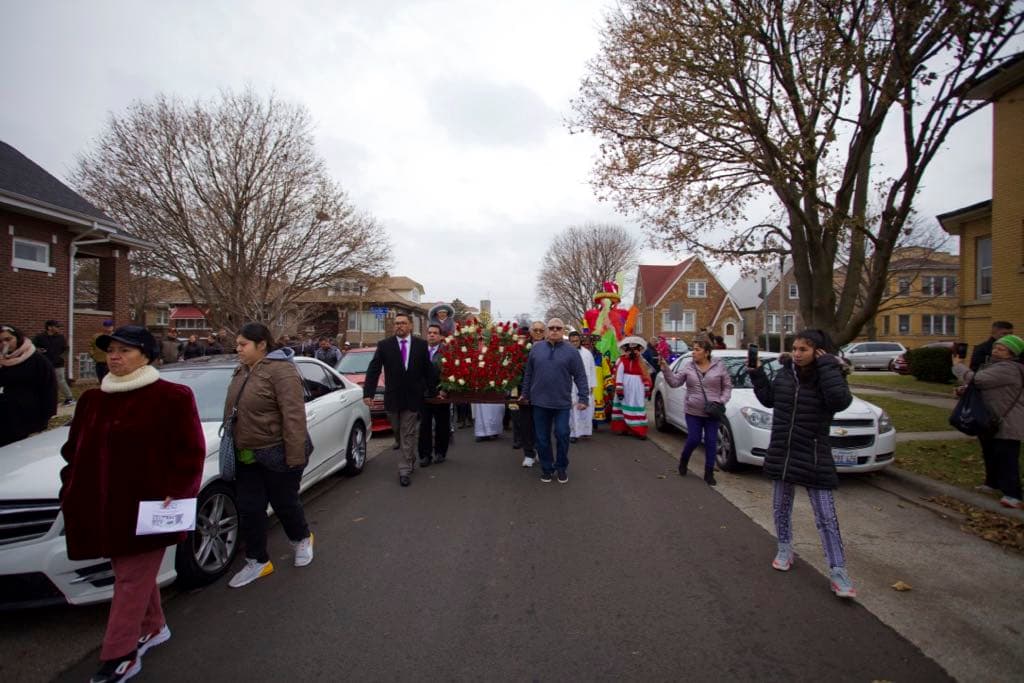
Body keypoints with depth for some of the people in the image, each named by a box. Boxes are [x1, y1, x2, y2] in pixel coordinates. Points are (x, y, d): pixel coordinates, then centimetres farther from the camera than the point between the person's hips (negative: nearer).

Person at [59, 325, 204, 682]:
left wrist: (176, 492, -18)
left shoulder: (172, 397, -11)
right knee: (133, 573, 20)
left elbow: (190, 450, -12)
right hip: (103, 507, 7)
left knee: (133, 579, 3)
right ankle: (153, 627, 38)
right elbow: (74, 448, 16)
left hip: (146, 506, -7)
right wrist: (70, 489, 7)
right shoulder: (93, 399, 10)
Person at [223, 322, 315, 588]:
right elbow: (233, 410, 17)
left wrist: (295, 457, -25)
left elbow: (294, 416, -24)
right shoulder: (242, 371, 8)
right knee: (249, 510, 10)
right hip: (247, 456, 7)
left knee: (284, 503, 11)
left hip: (277, 455, -7)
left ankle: (302, 539, 39)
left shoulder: (280, 370, -20)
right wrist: (233, 446, 17)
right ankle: (258, 562, 27)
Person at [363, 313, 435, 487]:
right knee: (399, 433, 16)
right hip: (393, 397, 2)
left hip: (413, 397, -1)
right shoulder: (384, 345, -3)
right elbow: (373, 370, -5)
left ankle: (405, 470, 8)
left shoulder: (421, 345, -1)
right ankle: (410, 459, 39)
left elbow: (428, 370, 3)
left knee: (408, 435, 1)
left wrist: (433, 391, 2)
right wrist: (368, 393, -14)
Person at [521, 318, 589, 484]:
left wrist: (583, 398, -8)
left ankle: (561, 467, 21)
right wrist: (525, 394, 12)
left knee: (562, 435, -1)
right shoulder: (536, 348, 5)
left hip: (562, 402, -2)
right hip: (540, 402, 2)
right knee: (542, 438, 8)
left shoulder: (571, 351, -1)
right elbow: (528, 374, 11)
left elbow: (580, 376, -2)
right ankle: (546, 468, 25)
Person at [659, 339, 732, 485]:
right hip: (693, 411, 0)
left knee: (711, 442, 3)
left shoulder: (719, 366, -2)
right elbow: (674, 382, -5)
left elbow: (727, 386, 4)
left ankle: (709, 473, 15)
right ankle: (683, 461, 29)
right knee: (693, 440, 0)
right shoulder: (688, 367, 0)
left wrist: (722, 401, -10)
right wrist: (665, 369, -18)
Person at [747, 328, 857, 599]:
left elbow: (840, 401, -30)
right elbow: (769, 399, 15)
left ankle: (838, 571, 11)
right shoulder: (784, 373, 1)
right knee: (781, 506, 17)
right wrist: (757, 374, 5)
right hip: (781, 454, 4)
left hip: (814, 459, -4)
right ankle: (785, 549, 36)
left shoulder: (828, 375, -10)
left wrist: (826, 365, -26)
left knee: (826, 516, 0)